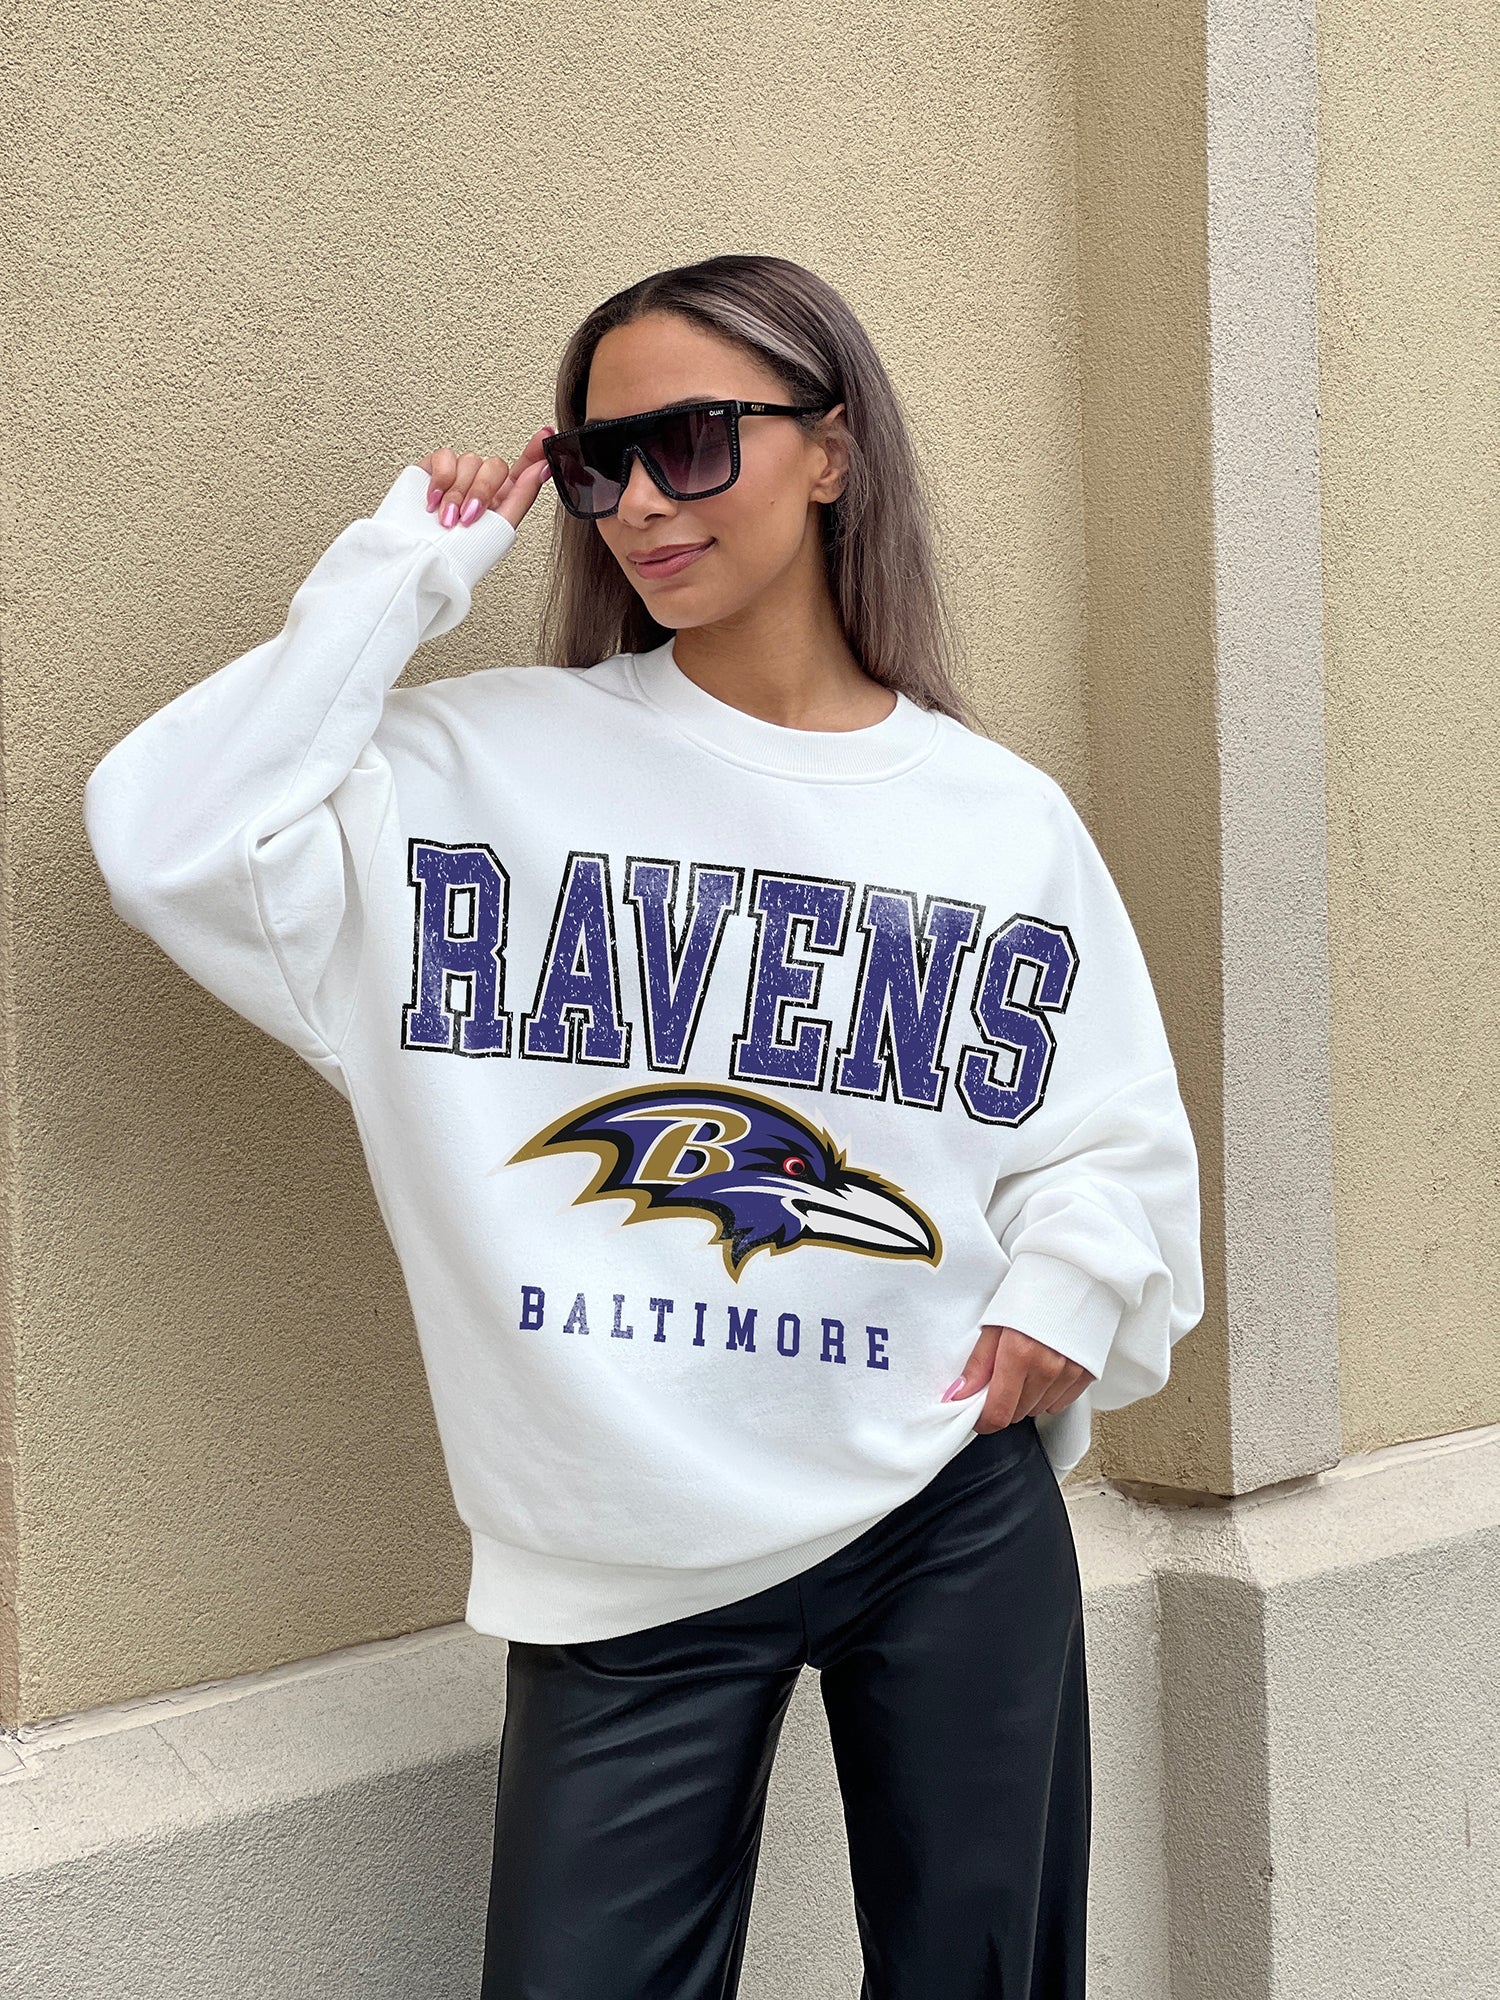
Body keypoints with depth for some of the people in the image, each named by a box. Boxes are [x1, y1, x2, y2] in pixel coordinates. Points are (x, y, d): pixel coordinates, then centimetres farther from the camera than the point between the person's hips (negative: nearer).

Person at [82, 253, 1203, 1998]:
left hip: (955, 1513, 2)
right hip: (627, 1551, -1)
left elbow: (1118, 1133, 12)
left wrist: (1067, 1287, -8)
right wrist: (403, 571, -9)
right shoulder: (492, 760, -1)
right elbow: (167, 838, -13)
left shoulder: (1001, 815, 4)